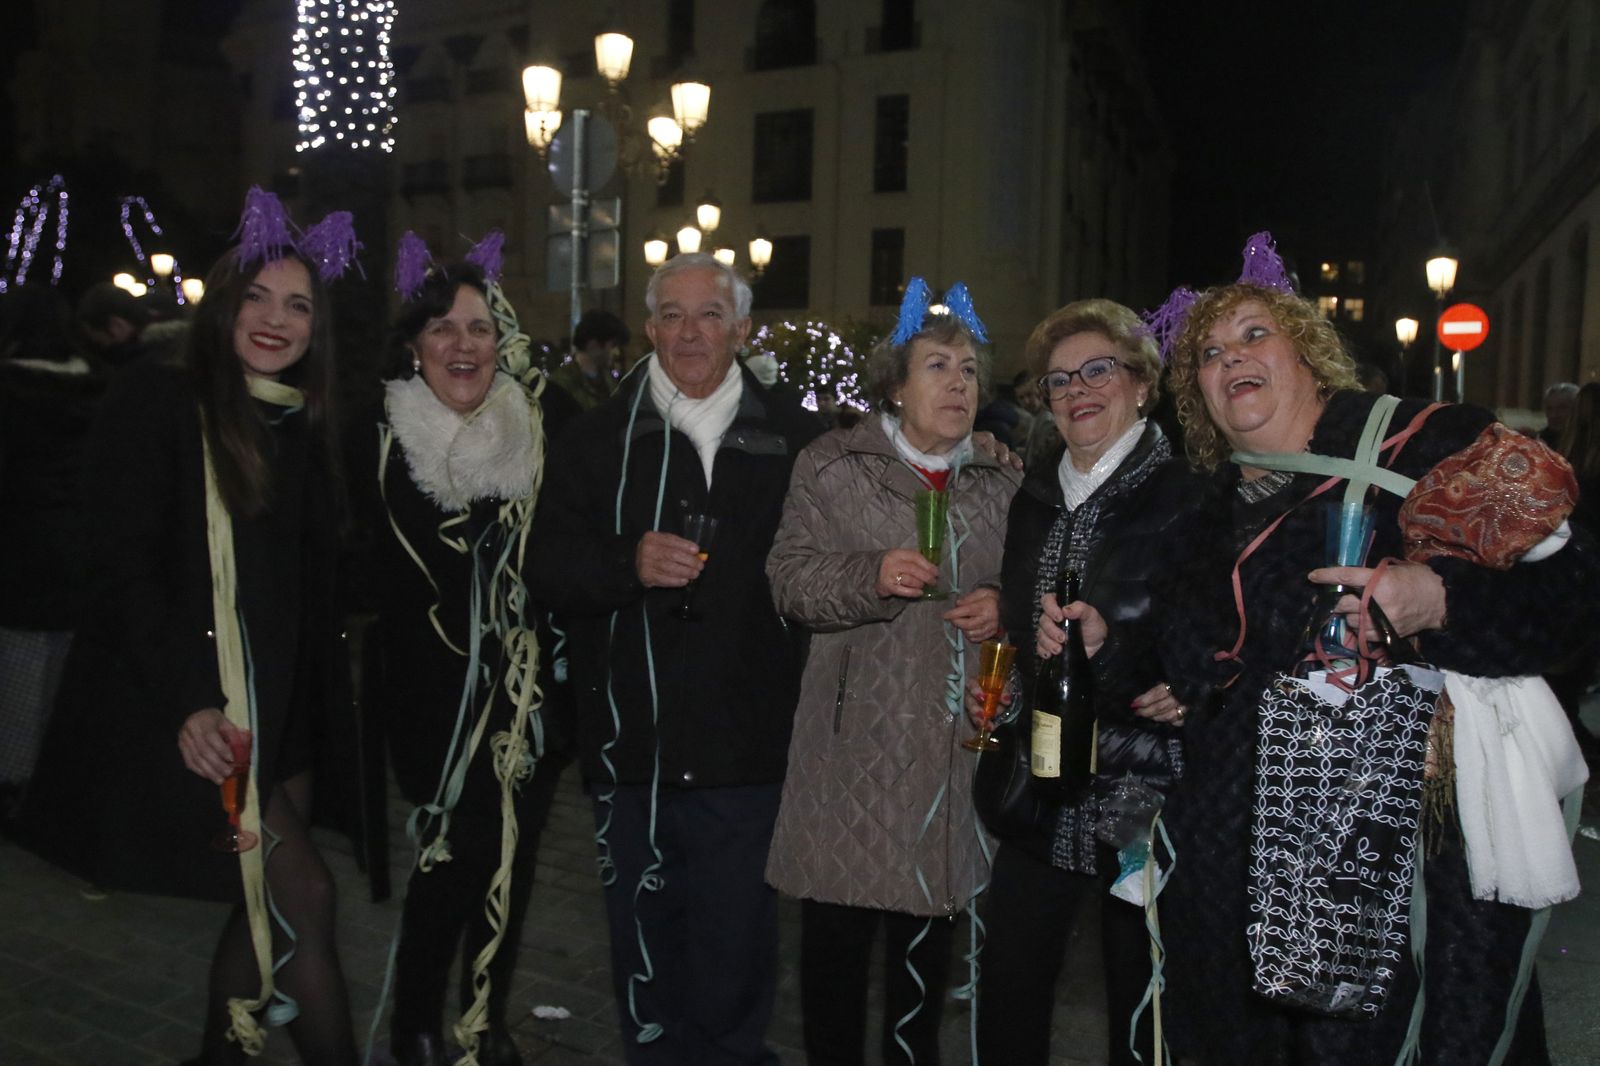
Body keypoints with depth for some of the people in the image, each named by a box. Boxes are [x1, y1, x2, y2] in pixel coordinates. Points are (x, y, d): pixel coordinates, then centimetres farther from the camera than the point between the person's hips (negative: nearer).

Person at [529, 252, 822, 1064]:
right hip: (629, 744, 1)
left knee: (737, 950, 10)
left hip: (746, 747, -1)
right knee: (644, 944, 15)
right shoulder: (599, 437, 5)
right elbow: (549, 571, 1)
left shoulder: (793, 438, 1)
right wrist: (628, 563, -17)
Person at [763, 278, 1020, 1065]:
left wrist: (1006, 607, -1)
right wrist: (872, 577, -20)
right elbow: (790, 579, -4)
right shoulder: (833, 466, 1)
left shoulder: (1001, 483, 12)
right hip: (858, 740, -3)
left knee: (932, 926, 12)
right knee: (837, 924, 0)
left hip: (955, 737, 4)